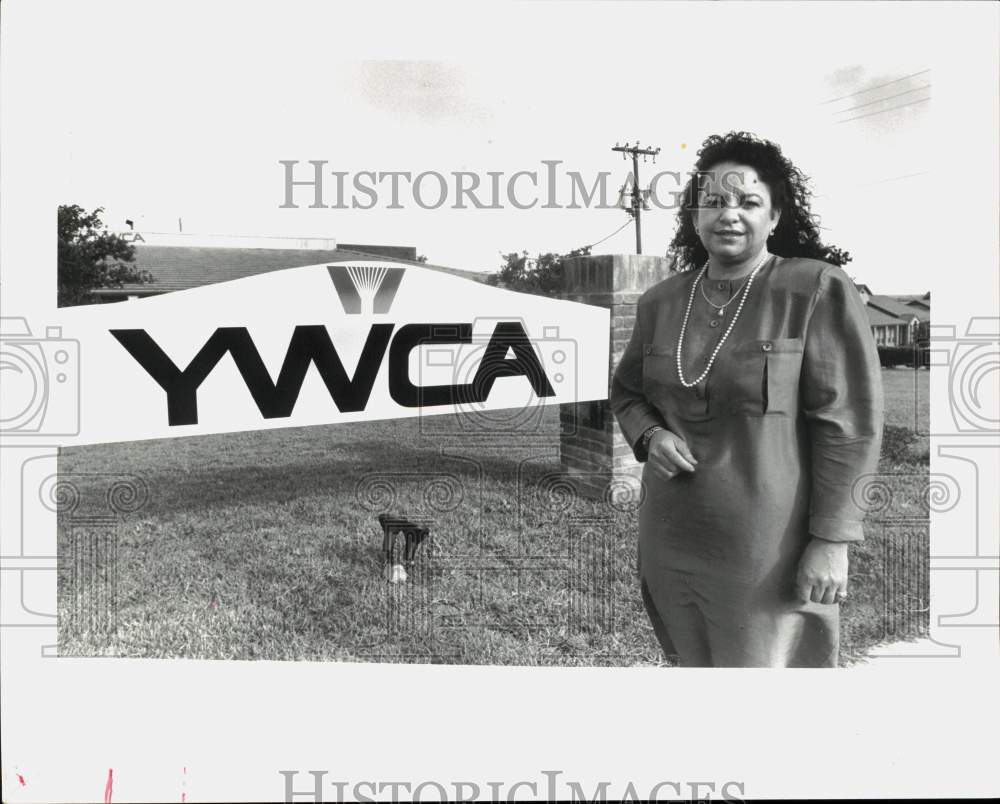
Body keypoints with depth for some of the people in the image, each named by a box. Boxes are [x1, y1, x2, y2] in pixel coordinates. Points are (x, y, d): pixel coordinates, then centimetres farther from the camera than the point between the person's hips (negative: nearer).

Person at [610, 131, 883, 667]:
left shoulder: (818, 290, -9)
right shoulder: (660, 301, 5)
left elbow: (848, 422, -10)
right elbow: (626, 391, 18)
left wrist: (831, 540, -13)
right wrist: (649, 436, -3)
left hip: (767, 556, -4)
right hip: (668, 547, 5)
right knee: (694, 664, 18)